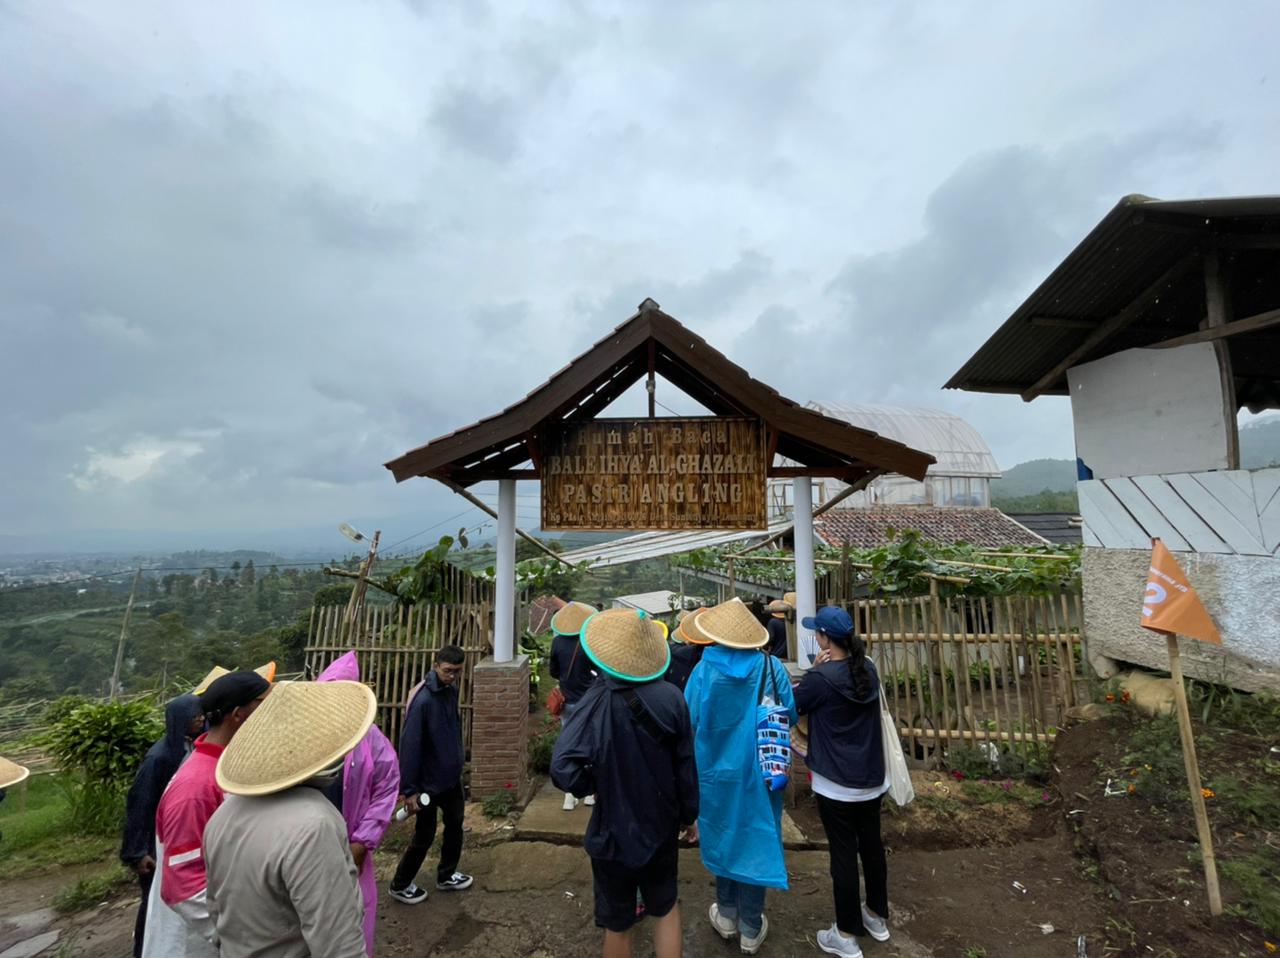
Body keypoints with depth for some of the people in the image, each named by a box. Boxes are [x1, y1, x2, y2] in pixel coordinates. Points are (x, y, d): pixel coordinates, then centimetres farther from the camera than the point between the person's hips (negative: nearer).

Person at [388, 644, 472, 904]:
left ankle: (446, 876, 41)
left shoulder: (451, 690, -3)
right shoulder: (422, 700, -29)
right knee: (425, 835, 10)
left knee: (455, 825, 20)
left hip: (451, 775, 8)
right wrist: (409, 789, -20)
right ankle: (400, 885, 34)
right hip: (429, 781, -8)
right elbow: (409, 745, -24)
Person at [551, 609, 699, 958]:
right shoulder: (670, 697, -17)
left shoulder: (596, 703, -24)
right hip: (661, 827, 2)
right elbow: (686, 765, -8)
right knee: (666, 908, 28)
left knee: (617, 924, 22)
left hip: (614, 832, -2)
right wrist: (690, 815, 9)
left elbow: (564, 771, -31)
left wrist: (598, 784, -10)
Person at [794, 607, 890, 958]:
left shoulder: (821, 677, -24)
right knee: (872, 845, 22)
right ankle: (878, 917, 41)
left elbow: (790, 705, -9)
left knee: (843, 855, 8)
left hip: (837, 783, -6)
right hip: (873, 777, 7)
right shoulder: (868, 668, -4)